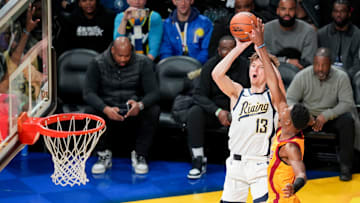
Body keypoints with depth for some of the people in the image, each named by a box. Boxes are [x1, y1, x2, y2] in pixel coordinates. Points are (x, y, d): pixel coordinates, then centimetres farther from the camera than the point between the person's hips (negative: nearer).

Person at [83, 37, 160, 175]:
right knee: (91, 112, -31)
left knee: (153, 111, -30)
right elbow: (88, 93, -14)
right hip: (108, 109, 0)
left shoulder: (143, 63, -5)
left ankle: (140, 155, -13)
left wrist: (140, 105, -35)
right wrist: (105, 109, -34)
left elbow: (153, 92, -11)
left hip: (133, 111, 0)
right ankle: (104, 154, -10)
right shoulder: (98, 64, -5)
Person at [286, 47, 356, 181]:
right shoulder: (302, 76, -8)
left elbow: (348, 103, -14)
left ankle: (345, 166, -21)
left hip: (331, 118, 0)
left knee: (347, 120, -31)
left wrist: (327, 115, -28)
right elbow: (289, 99, -8)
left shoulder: (341, 77, -10)